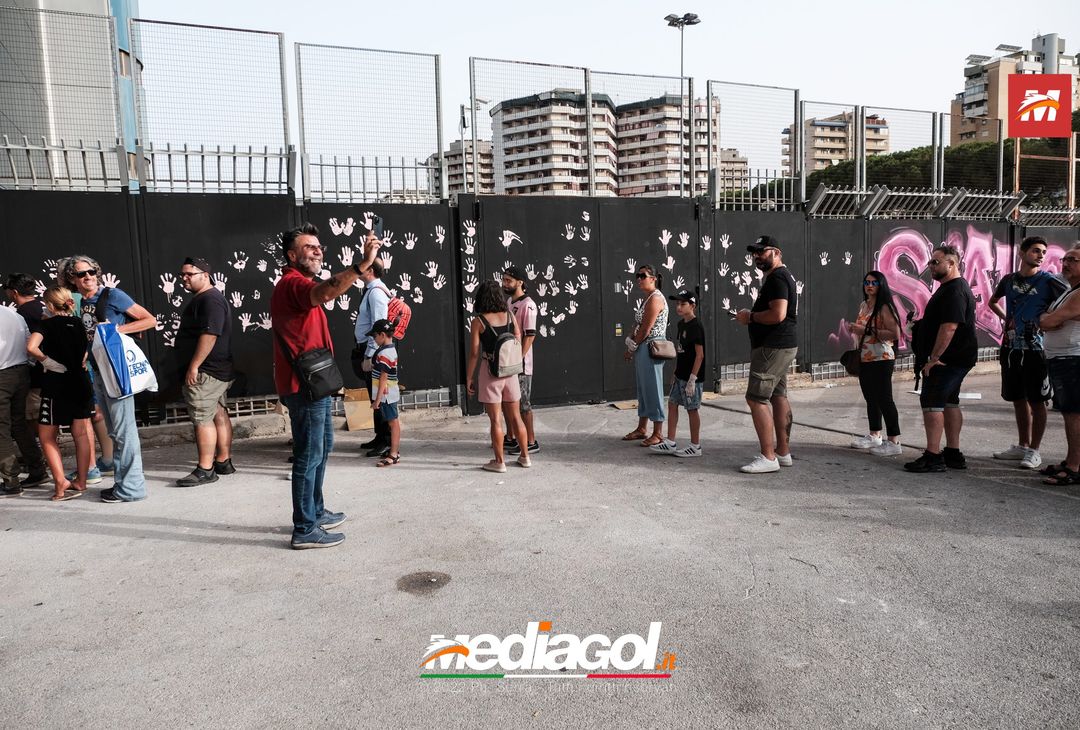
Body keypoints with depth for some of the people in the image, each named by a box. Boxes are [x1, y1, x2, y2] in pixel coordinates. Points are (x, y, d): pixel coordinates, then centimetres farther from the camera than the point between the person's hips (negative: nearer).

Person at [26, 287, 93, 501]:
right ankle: (80, 482, 15)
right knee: (81, 435, 9)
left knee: (47, 436, 7)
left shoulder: (46, 324, -8)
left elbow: (31, 347, -26)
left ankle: (61, 483, -4)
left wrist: (45, 360, -11)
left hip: (57, 384, -5)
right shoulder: (78, 324, 6)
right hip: (81, 383, 5)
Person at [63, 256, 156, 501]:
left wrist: (119, 329, -17)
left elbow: (150, 320, -8)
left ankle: (131, 487, -1)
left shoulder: (113, 295, -7)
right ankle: (122, 481, 23)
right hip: (98, 372, 8)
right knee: (114, 432, 14)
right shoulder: (81, 303, 12)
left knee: (124, 430, -6)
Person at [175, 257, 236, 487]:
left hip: (204, 372, -11)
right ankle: (223, 462, 19)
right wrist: (195, 367, 24)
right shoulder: (203, 299, 19)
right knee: (219, 415, 12)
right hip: (216, 371, 11)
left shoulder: (210, 300, -15)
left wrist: (194, 366, -24)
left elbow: (209, 335, -24)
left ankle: (205, 470, -6)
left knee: (202, 419, -9)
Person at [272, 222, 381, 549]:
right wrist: (363, 265, -50)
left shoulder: (295, 285, 19)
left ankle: (315, 512, 32)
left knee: (323, 445, 20)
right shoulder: (292, 283, -17)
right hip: (305, 385, -11)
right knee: (310, 455, -6)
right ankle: (304, 530, 2)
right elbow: (324, 293, -40)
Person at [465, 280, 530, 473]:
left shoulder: (478, 322, -10)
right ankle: (525, 457, 22)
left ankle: (499, 461, 9)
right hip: (510, 371, 4)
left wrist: (469, 378, -4)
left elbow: (474, 353, -12)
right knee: (515, 416, 14)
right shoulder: (510, 316, 1)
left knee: (495, 419, 3)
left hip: (490, 372, -4)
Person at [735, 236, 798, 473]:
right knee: (778, 396, 13)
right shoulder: (780, 276, 20)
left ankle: (768, 457, -11)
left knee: (756, 398, -12)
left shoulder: (777, 278, -14)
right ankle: (783, 452, 19)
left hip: (773, 347, -11)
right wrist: (752, 316, 10)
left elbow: (777, 314, -26)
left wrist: (751, 316, -12)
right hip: (781, 346, 11)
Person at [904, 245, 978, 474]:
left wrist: (934, 358, -24)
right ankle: (953, 454, 21)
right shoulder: (951, 288, 18)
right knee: (949, 402, 14)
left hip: (946, 359, -11)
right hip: (954, 359, 11)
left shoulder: (954, 290, -18)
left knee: (931, 402, -10)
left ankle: (933, 457, -8)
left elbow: (949, 327, -26)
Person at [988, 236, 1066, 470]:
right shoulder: (1009, 279, 8)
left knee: (1036, 401, 0)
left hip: (1035, 348, -5)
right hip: (1011, 347, 5)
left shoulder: (1048, 281, -5)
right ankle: (1022, 446, 25)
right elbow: (993, 301, 26)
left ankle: (1034, 451, 8)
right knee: (1018, 399, 13)